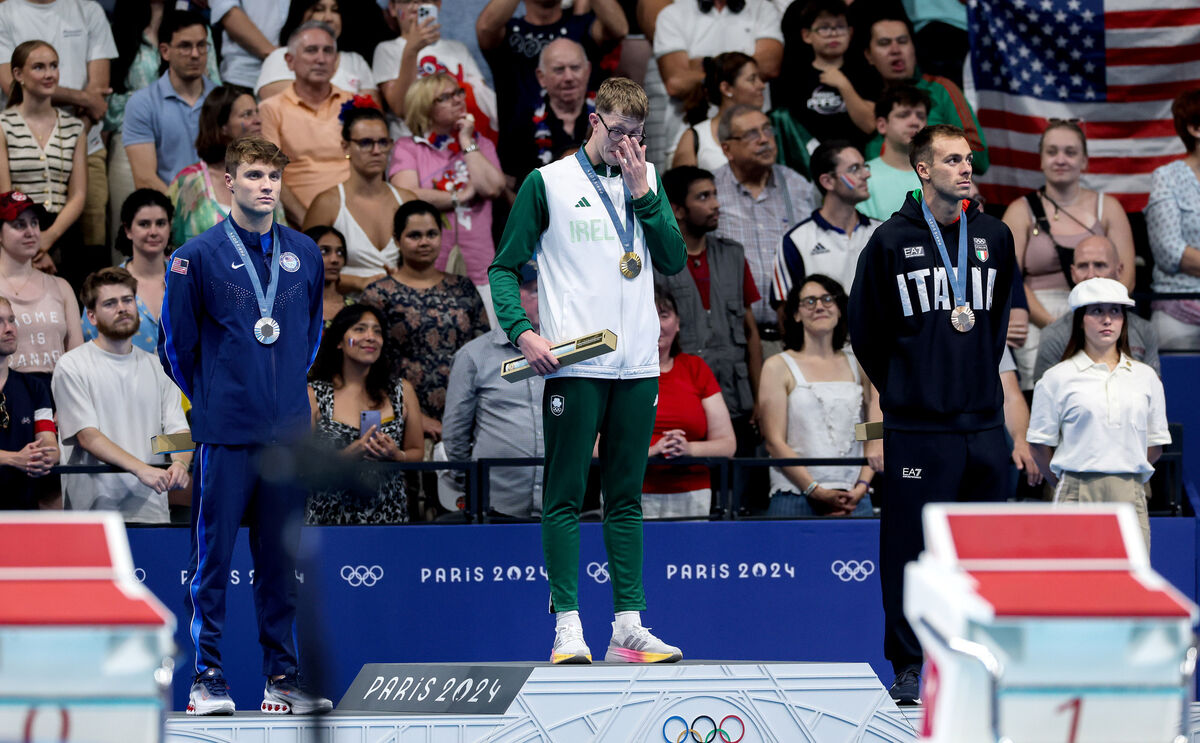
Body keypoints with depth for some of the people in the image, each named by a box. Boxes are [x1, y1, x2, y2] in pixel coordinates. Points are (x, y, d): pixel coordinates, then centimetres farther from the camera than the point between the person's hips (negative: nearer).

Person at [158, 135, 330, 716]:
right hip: (226, 434, -4)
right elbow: (176, 343, 3)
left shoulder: (304, 254, 8)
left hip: (288, 430, 4)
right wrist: (211, 399, 9)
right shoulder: (199, 257, -4)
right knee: (213, 559, -3)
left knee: (280, 559, 8)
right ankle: (207, 678, 1)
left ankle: (282, 678, 12)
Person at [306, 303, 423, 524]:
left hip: (388, 512, 2)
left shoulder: (402, 391, 7)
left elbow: (417, 452, 12)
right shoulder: (313, 395, -2)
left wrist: (396, 456, -10)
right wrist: (347, 456, -18)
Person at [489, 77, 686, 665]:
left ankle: (628, 626, 8)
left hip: (637, 367, 4)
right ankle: (567, 625, -3)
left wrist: (642, 195, -5)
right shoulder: (547, 183, 1)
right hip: (572, 366, -4)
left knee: (625, 499, 7)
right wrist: (521, 331, -11)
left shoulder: (648, 182, 12)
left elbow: (674, 261, 4)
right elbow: (504, 268, 3)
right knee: (565, 497, -4)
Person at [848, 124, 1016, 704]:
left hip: (983, 422, 4)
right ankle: (909, 667, 3)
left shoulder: (995, 238, 10)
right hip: (917, 426, -4)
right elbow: (865, 329, 6)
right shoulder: (891, 242, -2)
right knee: (910, 547, -4)